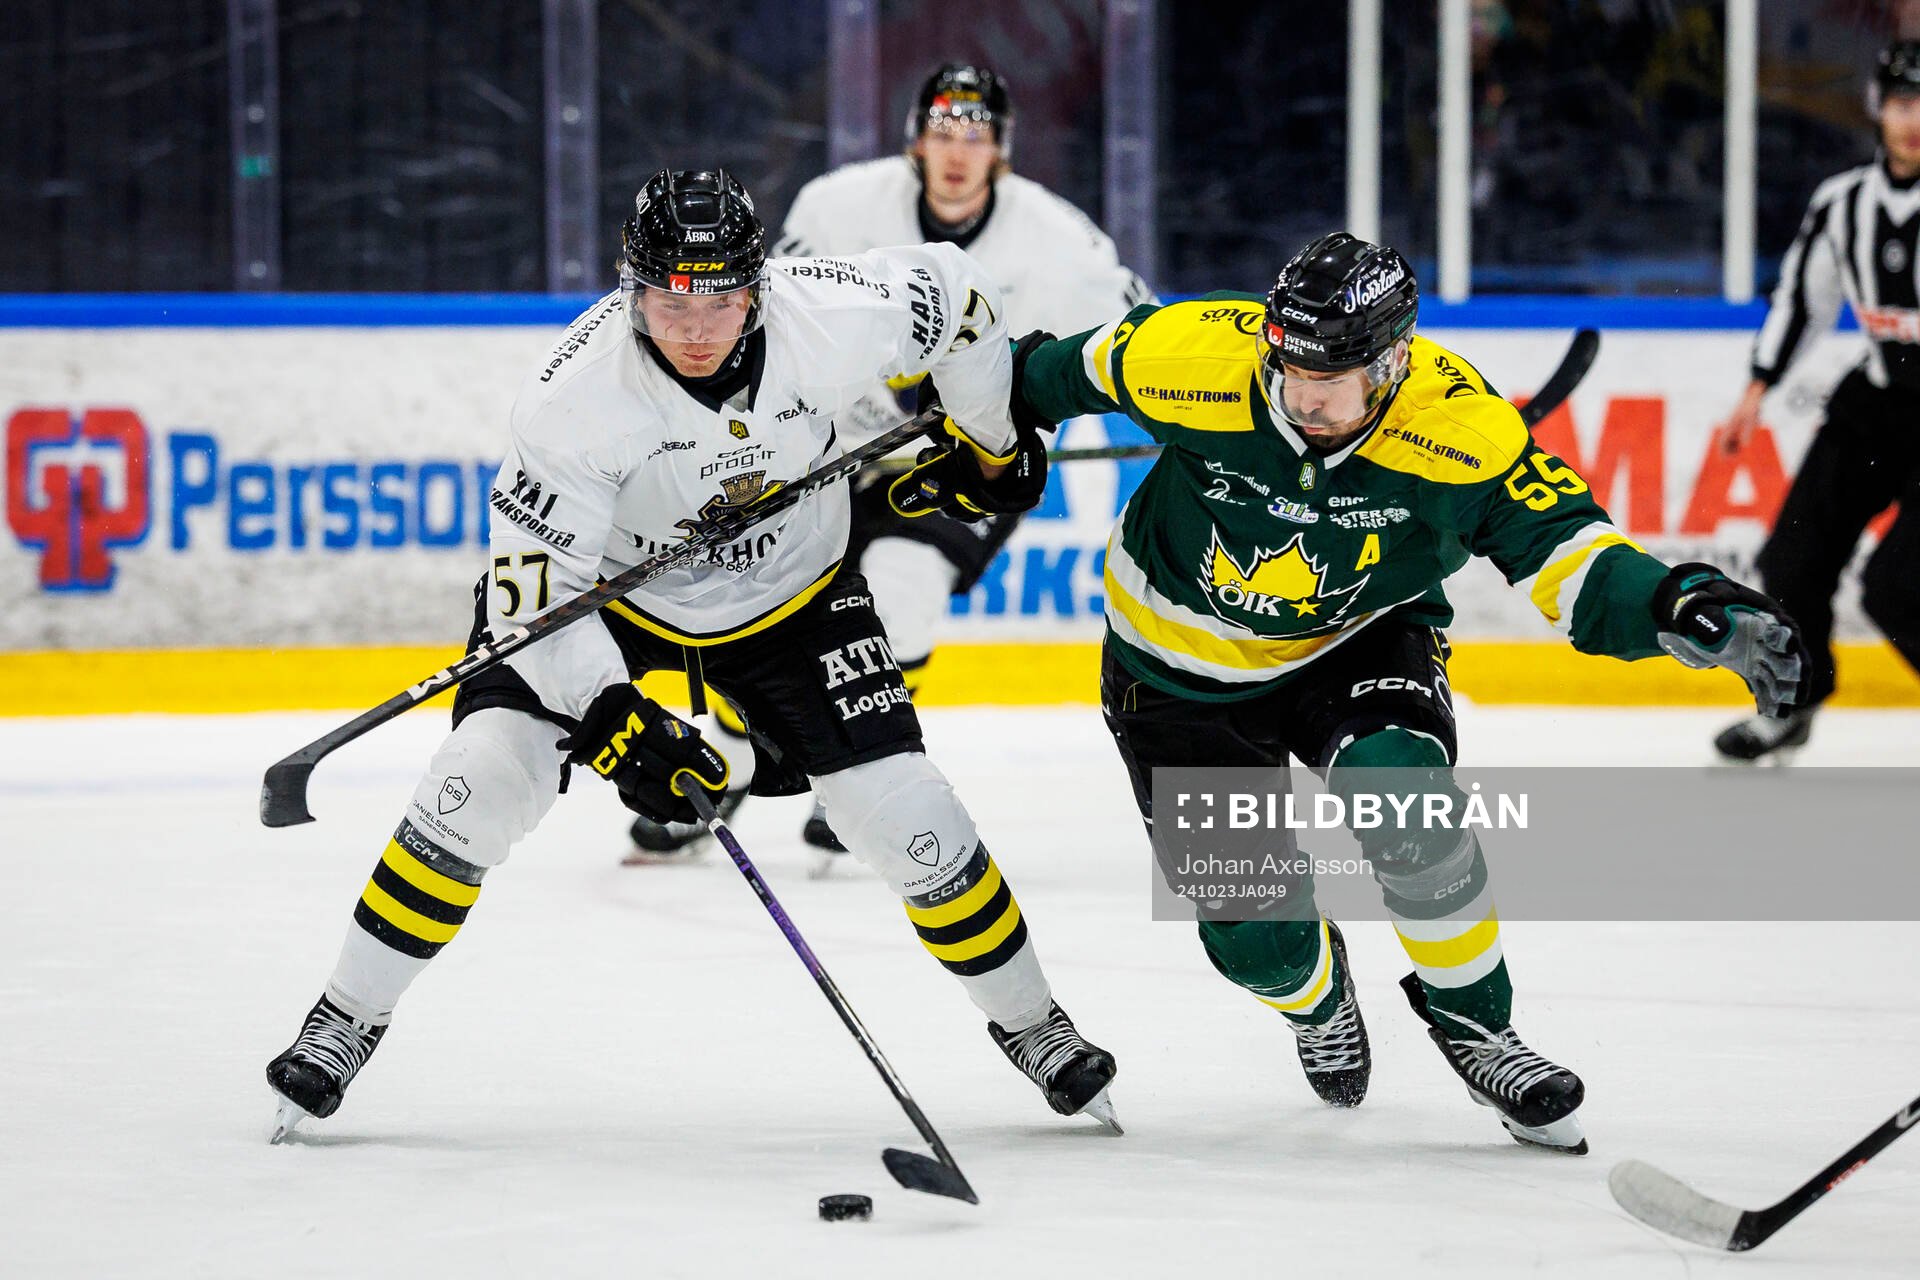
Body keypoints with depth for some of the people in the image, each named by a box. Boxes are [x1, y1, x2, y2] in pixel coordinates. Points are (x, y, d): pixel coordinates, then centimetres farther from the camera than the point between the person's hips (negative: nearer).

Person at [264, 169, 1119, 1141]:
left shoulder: (829, 318, -28)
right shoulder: (578, 392, -33)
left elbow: (955, 294, -7)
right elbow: (533, 584, -29)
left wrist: (991, 443, 6)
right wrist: (612, 720, -39)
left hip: (791, 595, 2)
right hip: (607, 593, -2)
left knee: (905, 817, -7)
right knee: (484, 777, -20)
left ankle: (1028, 1024, 19)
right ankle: (346, 1023, -3)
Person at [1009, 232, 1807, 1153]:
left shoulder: (1458, 429, -30)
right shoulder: (1195, 358, -29)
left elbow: (1566, 552, -31)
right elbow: (1089, 365, -7)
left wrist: (1683, 608, -48)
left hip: (1356, 640, -1)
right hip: (1180, 662, 1)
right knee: (1255, 933, -4)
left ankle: (1471, 1021, -8)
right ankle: (1314, 993, 37)